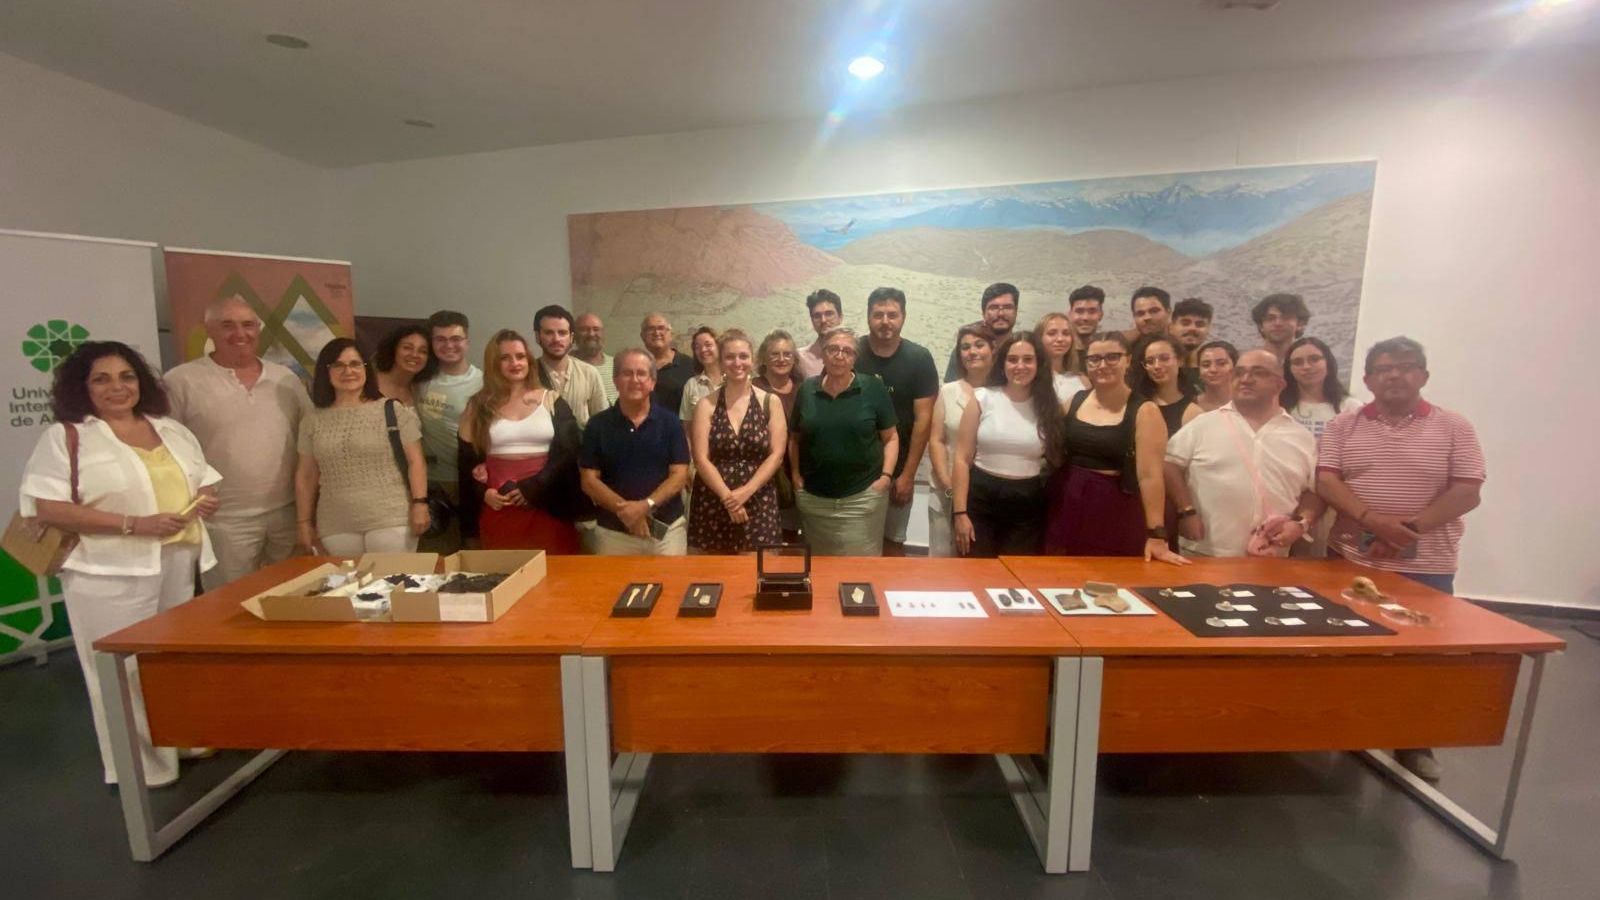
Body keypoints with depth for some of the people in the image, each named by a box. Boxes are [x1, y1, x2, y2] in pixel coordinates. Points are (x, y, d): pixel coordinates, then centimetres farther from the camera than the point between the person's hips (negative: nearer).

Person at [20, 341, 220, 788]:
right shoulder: (65, 437, -6)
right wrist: (134, 523, -21)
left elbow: (205, 480, 18)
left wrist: (207, 498, -5)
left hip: (179, 564, 5)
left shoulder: (171, 429, 11)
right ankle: (139, 767, 17)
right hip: (112, 574, -5)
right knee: (127, 671, 3)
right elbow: (48, 508, -14)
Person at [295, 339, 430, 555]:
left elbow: (415, 462, -3)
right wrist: (304, 521, 11)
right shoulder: (313, 421, 10)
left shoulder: (393, 410, 0)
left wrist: (420, 503, -12)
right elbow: (306, 475, 14)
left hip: (391, 521, -3)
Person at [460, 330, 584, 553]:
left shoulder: (551, 400, 4)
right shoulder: (480, 405, 9)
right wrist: (482, 492, -4)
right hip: (498, 507, 2)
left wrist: (533, 488, -12)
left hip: (547, 505, -1)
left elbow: (569, 451, -4)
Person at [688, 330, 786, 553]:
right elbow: (701, 458, -5)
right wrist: (727, 496, -15)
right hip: (713, 501, 1)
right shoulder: (706, 404, 2)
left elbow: (777, 455, -3)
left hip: (757, 502, 0)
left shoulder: (770, 402, 3)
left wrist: (746, 491, -14)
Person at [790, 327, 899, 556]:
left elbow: (891, 438, 1)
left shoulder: (873, 388, -5)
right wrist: (796, 474, 4)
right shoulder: (807, 389, 3)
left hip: (863, 497, -2)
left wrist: (886, 476, -10)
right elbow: (795, 438, 13)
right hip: (814, 498, 3)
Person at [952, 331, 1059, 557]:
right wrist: (960, 512, -9)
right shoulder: (982, 399, -3)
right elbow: (962, 459, -4)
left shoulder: (1050, 406, 2)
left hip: (1028, 505, 2)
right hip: (981, 498, -1)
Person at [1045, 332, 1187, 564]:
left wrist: (1156, 535, -15)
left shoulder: (1144, 412, -8)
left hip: (1117, 515, -4)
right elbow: (1057, 458, 15)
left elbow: (1150, 475, -14)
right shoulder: (1075, 401, 5)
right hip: (1067, 509, 4)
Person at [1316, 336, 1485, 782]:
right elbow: (1326, 481, -7)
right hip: (1351, 562, 1)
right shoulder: (1343, 425, 1)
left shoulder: (1454, 427, 0)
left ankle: (1415, 745, 27)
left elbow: (1467, 492, -7)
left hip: (1426, 567, 0)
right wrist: (1374, 520, -21)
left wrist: (1412, 526, -20)